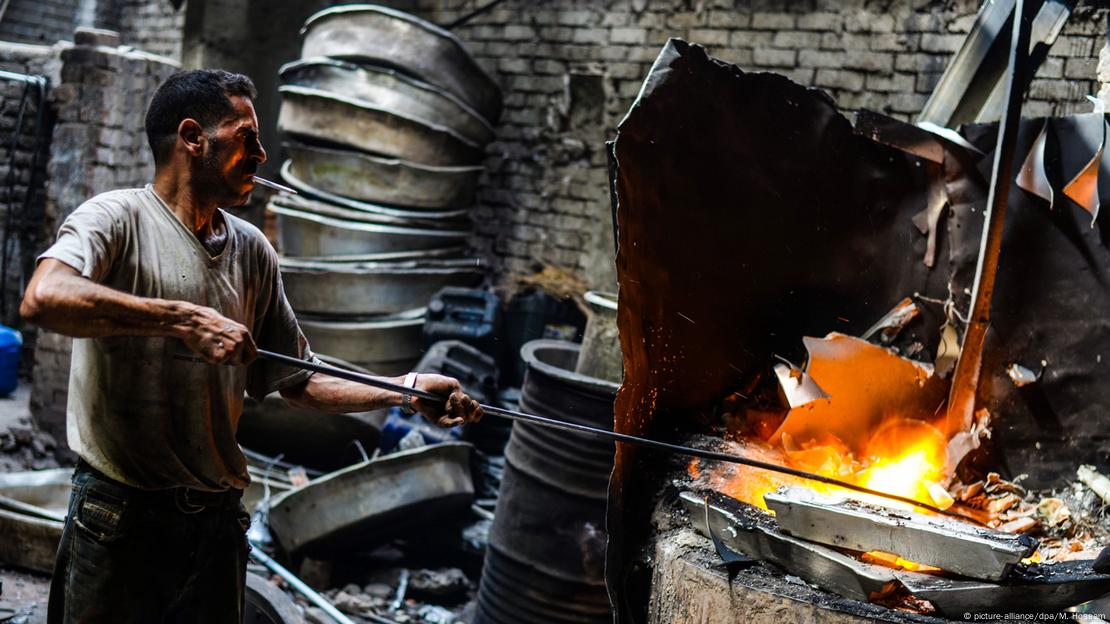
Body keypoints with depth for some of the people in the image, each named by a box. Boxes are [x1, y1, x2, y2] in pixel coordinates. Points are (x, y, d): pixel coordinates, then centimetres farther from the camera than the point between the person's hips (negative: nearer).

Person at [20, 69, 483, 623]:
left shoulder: (253, 251, 9)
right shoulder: (116, 218, -8)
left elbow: (297, 381, 12)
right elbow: (42, 298, -28)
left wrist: (407, 390, 2)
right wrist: (185, 319, -29)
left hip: (218, 521, 5)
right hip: (120, 516, -5)